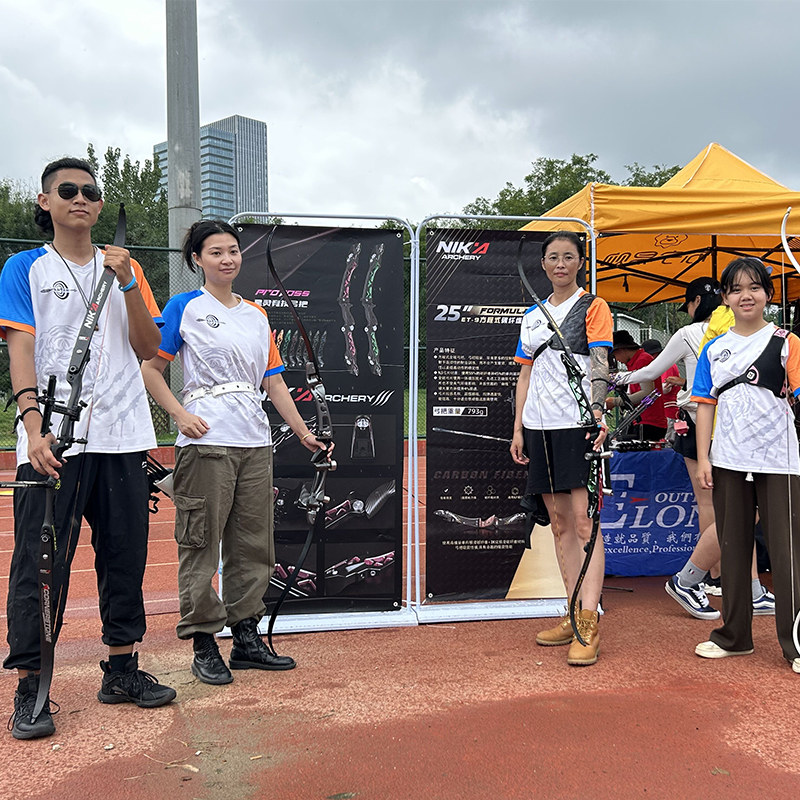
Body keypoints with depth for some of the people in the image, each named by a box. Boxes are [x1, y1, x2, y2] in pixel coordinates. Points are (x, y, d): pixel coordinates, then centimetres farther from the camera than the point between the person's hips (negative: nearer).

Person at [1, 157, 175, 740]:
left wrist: (128, 283, -5)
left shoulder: (125, 268, 15)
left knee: (125, 557, 9)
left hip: (123, 438, 4)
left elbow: (147, 348, 8)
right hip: (53, 442, -3)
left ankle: (122, 670, 22)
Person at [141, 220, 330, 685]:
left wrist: (303, 431, 13)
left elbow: (273, 380, 18)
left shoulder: (257, 315, 17)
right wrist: (181, 415, -13)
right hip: (206, 441, -5)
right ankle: (203, 644, 8)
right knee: (202, 544, -3)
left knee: (254, 544, 8)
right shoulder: (184, 308, 3)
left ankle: (246, 637, 19)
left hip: (256, 442, 6)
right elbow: (151, 369, 0)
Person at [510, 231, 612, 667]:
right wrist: (518, 429, 11)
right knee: (559, 521, 9)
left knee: (584, 521, -10)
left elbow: (600, 365, -11)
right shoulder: (532, 315, 18)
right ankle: (573, 616, 17)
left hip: (578, 423, -6)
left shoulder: (593, 307, 3)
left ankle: (589, 625, -9)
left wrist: (597, 411, -27)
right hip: (540, 426, 6)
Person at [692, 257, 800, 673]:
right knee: (733, 548, 12)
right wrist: (703, 459, 2)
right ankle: (734, 636, 24)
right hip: (728, 462, 3)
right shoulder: (714, 349, 9)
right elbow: (706, 405, 8)